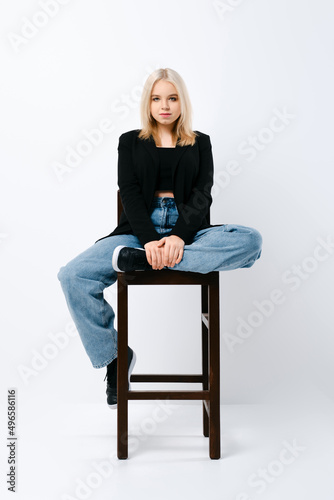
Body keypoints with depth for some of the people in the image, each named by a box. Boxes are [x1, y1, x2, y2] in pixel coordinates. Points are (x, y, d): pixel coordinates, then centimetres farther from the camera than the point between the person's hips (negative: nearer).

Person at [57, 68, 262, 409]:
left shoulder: (200, 143, 16)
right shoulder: (130, 141, 16)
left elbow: (202, 195, 2)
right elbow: (130, 194, 2)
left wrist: (180, 236, -19)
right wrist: (150, 240, -18)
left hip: (188, 230, 0)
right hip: (140, 229, 0)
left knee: (251, 241, -31)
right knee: (72, 276, -25)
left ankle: (136, 260, -33)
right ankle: (114, 355, -5)